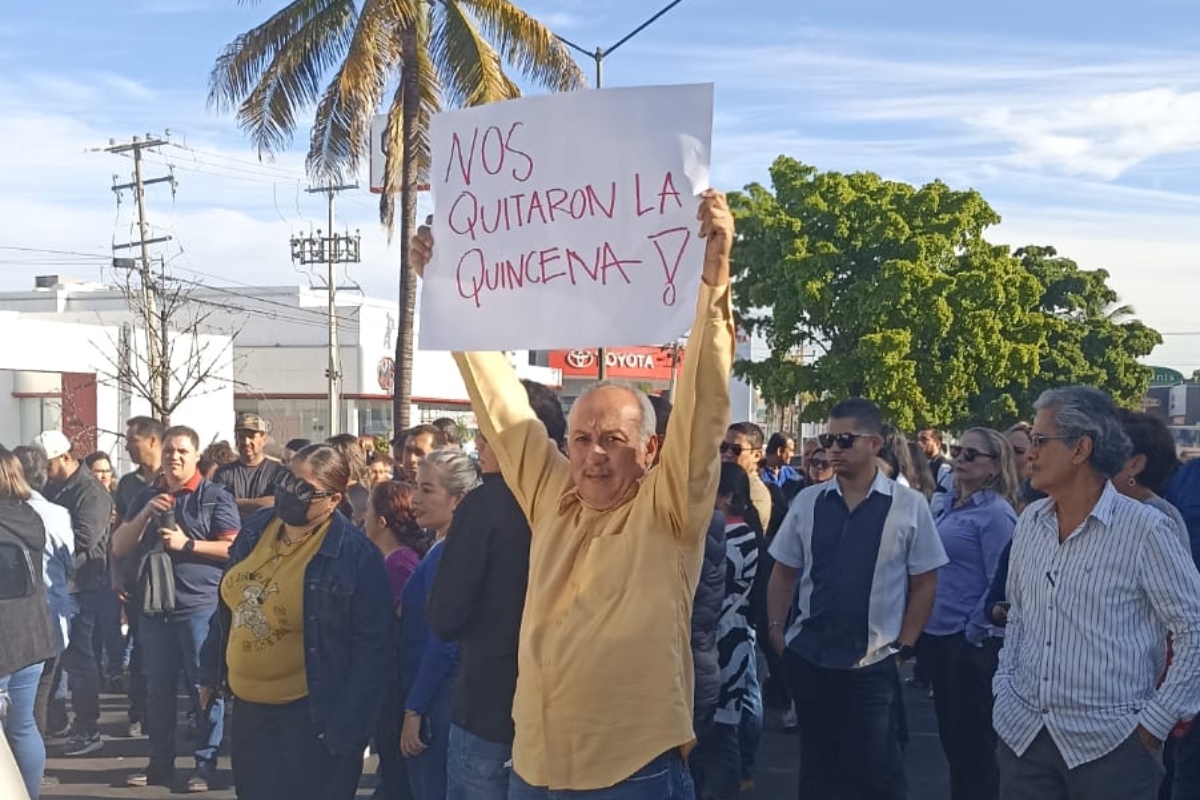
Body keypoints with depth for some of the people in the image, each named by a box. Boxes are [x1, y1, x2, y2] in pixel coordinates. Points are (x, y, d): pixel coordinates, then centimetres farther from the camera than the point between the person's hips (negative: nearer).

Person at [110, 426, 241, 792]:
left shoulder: (215, 497, -2)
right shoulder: (146, 496, 14)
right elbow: (119, 547, 9)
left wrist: (188, 544, -15)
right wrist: (146, 513, -6)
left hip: (200, 605, -5)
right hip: (154, 604, 5)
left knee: (204, 686, -1)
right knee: (157, 687, 11)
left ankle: (206, 763, 7)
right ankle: (160, 762, 21)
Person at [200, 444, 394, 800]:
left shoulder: (355, 555, -19)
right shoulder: (256, 528, 2)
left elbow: (373, 649, -17)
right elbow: (228, 606, 15)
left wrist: (345, 730, -17)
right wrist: (212, 671, 17)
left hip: (311, 715, -6)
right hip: (248, 706, 7)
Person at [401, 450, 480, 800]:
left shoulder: (449, 553, -18)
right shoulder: (440, 550, 12)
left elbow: (442, 641, -21)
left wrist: (414, 710, -17)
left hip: (439, 701, -10)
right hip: (438, 696, 10)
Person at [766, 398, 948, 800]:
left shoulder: (909, 505, -6)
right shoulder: (807, 501, 3)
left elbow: (924, 583, -1)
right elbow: (784, 574, 10)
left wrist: (903, 646, -4)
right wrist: (775, 631, 2)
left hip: (873, 663, -3)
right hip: (808, 657, 3)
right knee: (816, 767, 16)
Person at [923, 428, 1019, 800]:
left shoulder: (996, 514, -13)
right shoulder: (949, 504, 10)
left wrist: (974, 632, -14)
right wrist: (922, 622, 14)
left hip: (970, 641, -8)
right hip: (936, 634, 8)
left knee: (973, 740, 3)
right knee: (949, 731, 17)